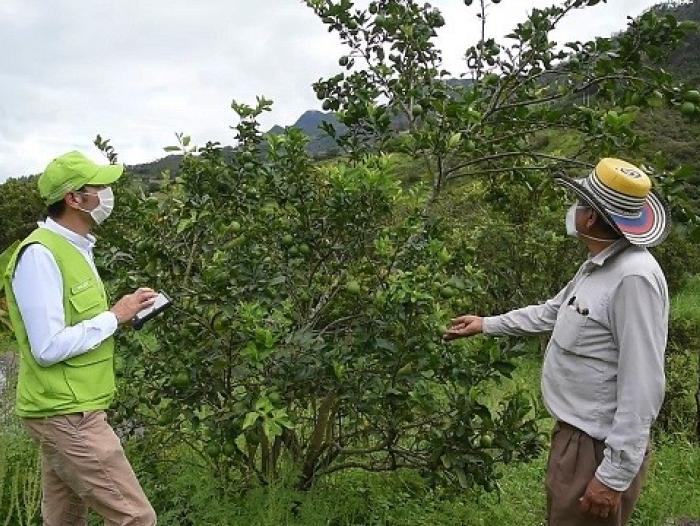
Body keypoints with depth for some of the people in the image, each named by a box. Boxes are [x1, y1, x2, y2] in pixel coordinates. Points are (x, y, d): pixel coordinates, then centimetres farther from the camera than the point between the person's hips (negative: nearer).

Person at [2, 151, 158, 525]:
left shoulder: (75, 246, 11)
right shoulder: (39, 254, -19)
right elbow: (49, 348, -23)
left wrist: (122, 314, 1)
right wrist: (115, 316, -16)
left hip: (68, 411, 9)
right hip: (66, 415, -9)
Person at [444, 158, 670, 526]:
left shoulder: (634, 277, -27)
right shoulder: (600, 265, 5)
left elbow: (642, 387, -27)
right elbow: (552, 312, 21)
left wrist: (614, 476, -24)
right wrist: (487, 325, 25)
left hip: (599, 448, -9)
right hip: (576, 431, 9)